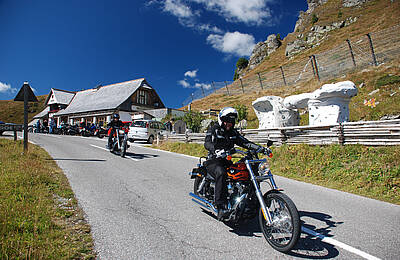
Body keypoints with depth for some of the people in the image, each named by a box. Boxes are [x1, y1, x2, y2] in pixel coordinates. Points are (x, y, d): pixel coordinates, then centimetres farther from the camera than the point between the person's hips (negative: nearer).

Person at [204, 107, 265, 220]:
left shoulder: (233, 133, 17)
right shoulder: (213, 129, -2)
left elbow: (245, 142, 8)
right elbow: (207, 143, -19)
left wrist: (259, 147, -8)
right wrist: (217, 150, -40)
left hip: (227, 162, 6)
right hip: (213, 161, -6)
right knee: (221, 173, -37)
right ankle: (221, 206, -38)